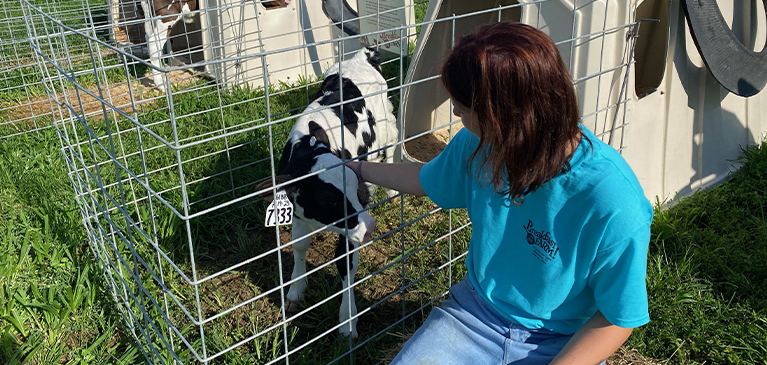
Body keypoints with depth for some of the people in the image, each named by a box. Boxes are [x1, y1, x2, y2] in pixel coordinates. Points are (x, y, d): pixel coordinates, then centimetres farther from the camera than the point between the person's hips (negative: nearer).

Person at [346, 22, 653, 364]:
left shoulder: (614, 206, -29)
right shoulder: (480, 142, -11)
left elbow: (618, 317, -15)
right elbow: (425, 179, 12)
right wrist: (356, 168, 21)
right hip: (475, 310, 4)